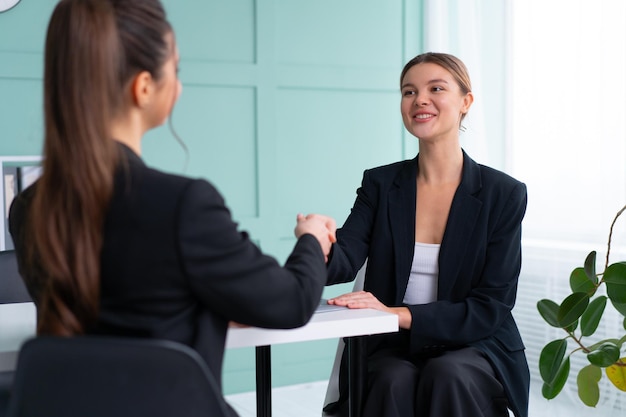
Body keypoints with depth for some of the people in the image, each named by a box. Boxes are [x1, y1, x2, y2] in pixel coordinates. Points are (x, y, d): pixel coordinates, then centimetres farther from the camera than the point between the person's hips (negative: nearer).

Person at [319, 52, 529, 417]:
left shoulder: (504, 194, -3)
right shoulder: (380, 183, 3)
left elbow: (491, 308, -9)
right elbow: (345, 260, -13)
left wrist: (396, 314, -22)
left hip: (474, 349, -1)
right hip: (393, 350, 1)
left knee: (446, 377, -33)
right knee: (394, 382, -31)